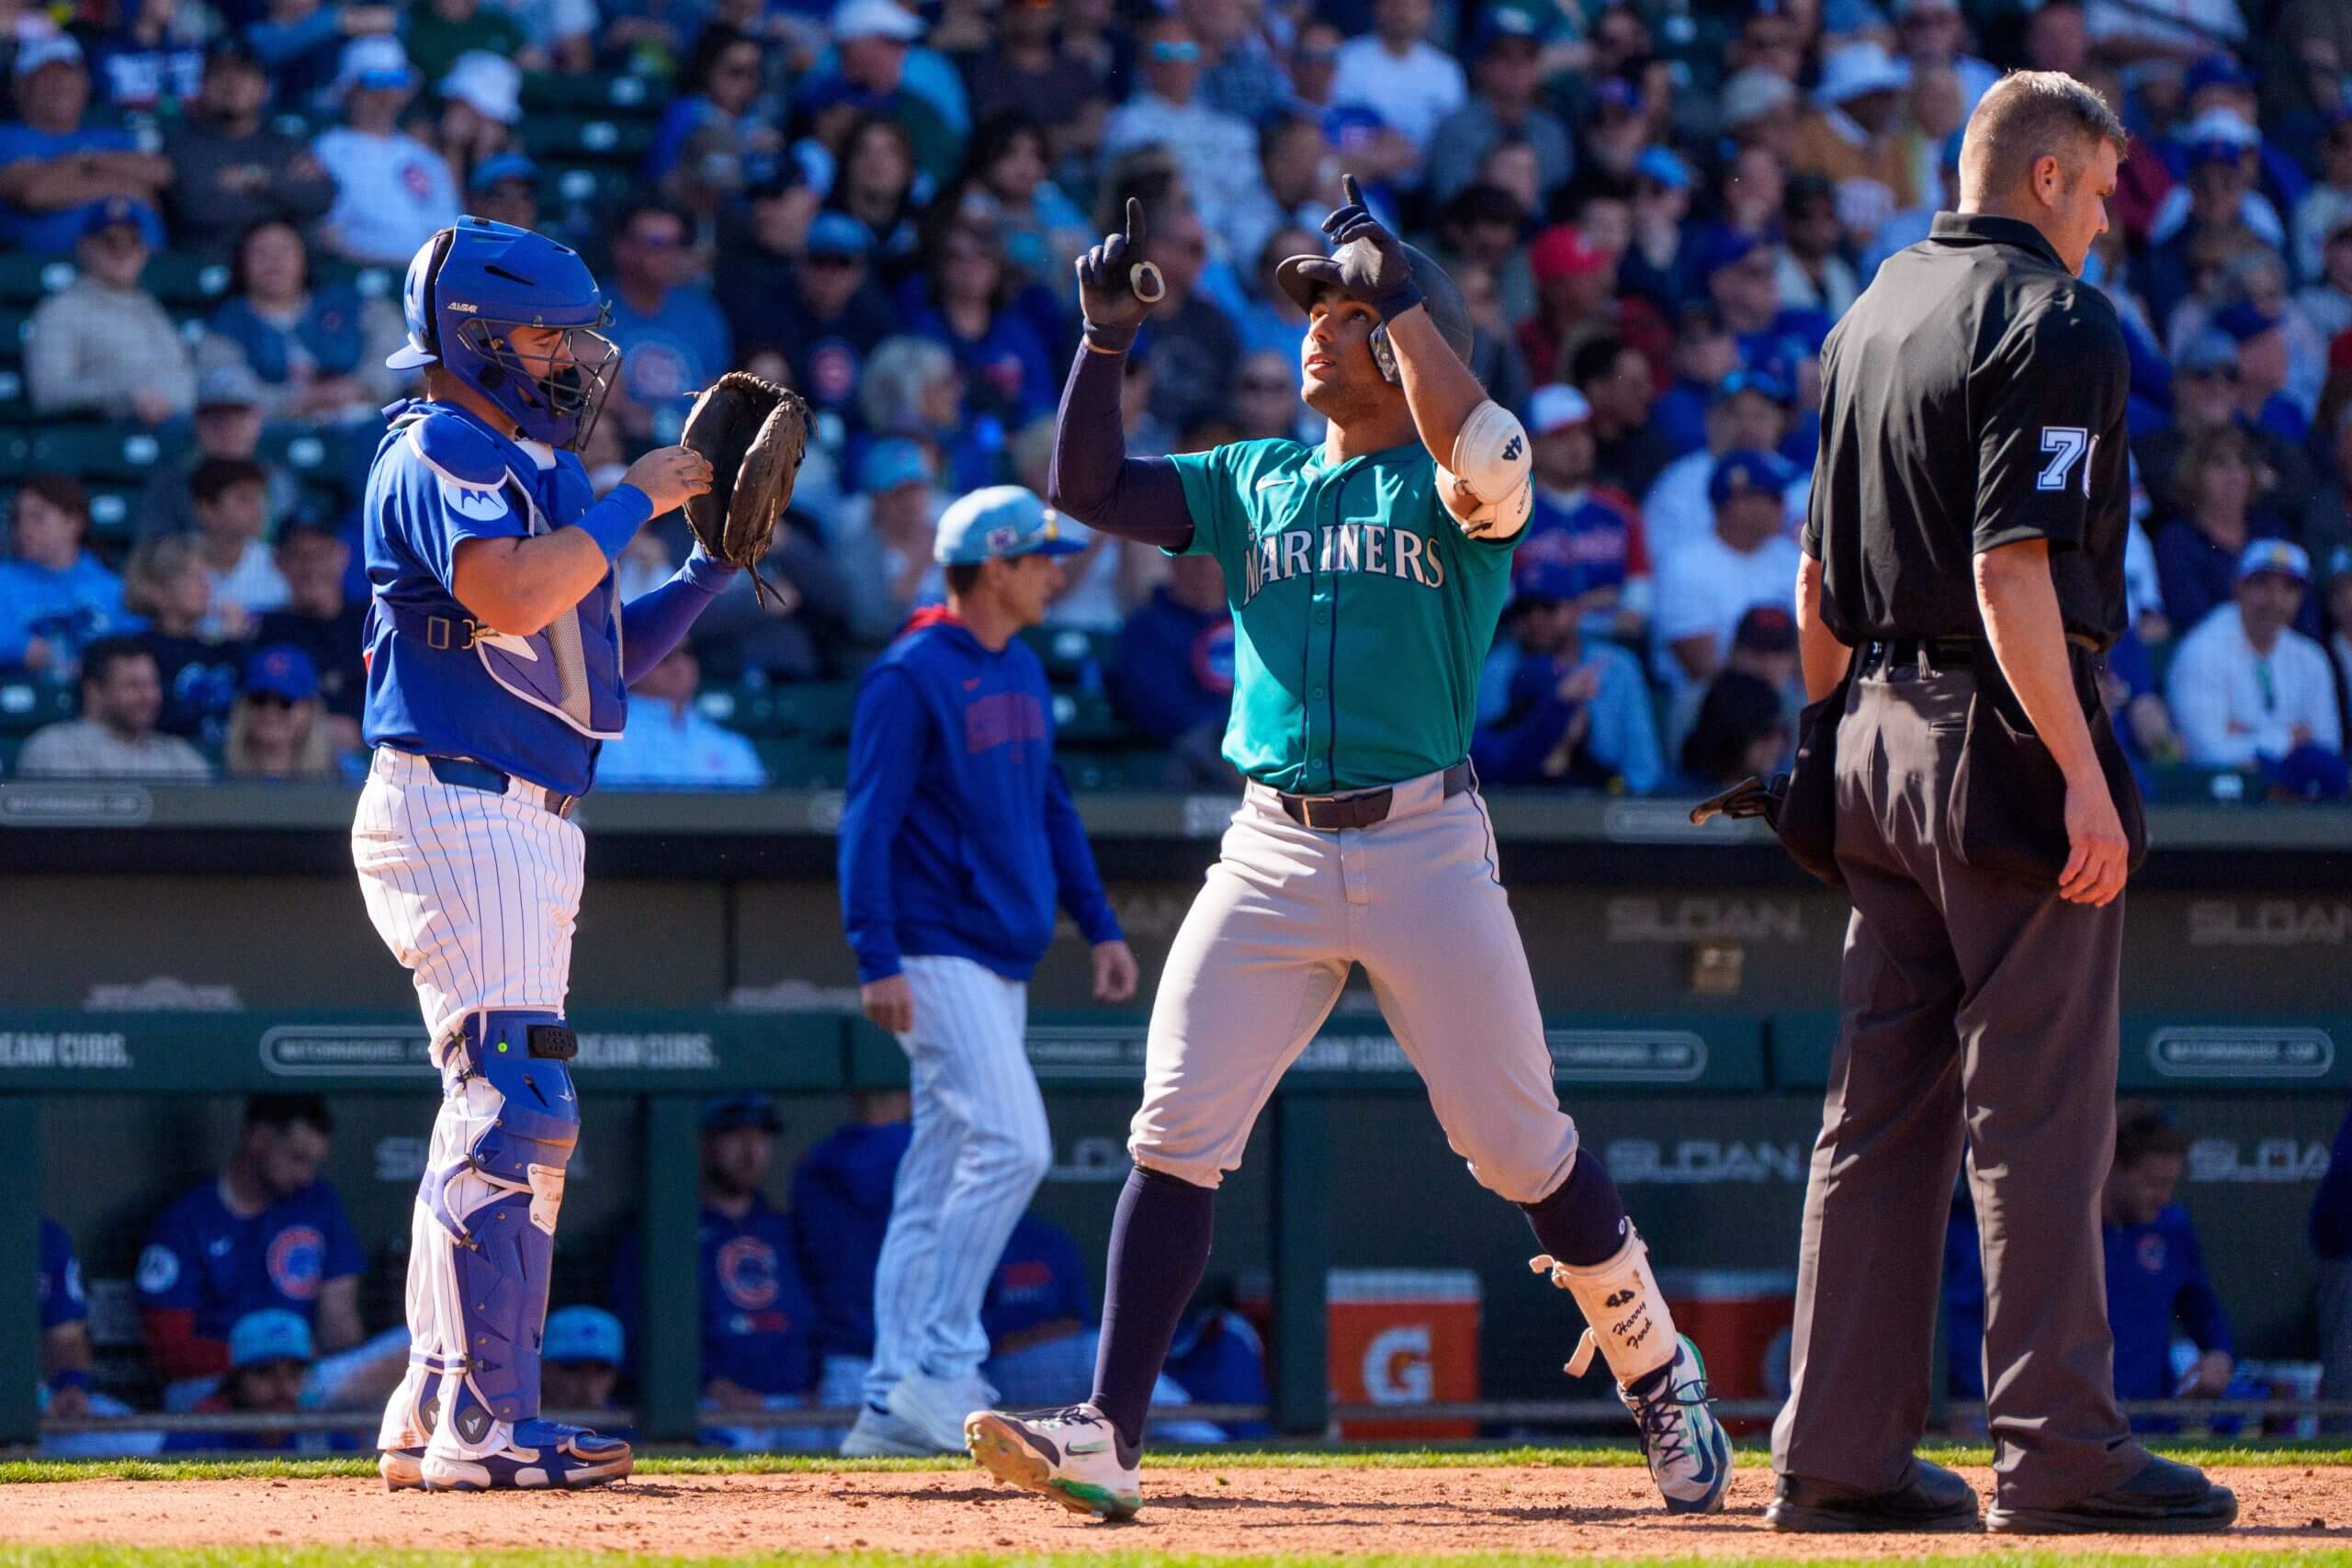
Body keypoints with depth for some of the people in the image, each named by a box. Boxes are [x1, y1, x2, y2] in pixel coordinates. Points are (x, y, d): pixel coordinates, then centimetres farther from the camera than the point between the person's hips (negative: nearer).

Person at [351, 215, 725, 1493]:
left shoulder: (527, 468, 21)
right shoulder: (439, 455, -9)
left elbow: (602, 653, 24)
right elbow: (505, 594, -26)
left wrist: (714, 562, 13)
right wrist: (634, 502, -16)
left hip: (530, 825, 10)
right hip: (453, 805, -10)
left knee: (503, 1116, 11)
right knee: (515, 1103, -16)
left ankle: (433, 1418, 15)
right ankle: (481, 1424, -17)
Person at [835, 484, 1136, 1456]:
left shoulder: (1021, 672, 15)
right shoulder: (910, 677, -11)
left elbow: (1052, 808, 23)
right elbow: (868, 822, -14)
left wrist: (1099, 926, 17)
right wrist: (878, 961, -21)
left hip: (1002, 960, 9)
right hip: (938, 956, -9)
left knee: (943, 1177, 7)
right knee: (1011, 1145, -18)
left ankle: (894, 1403, 8)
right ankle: (938, 1369, -15)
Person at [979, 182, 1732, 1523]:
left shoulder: (1447, 487, 1)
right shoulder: (1254, 481, 16)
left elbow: (1485, 457, -23)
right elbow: (1089, 487, 10)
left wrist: (1401, 290, -14)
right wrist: (1109, 338, -2)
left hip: (1426, 847, -4)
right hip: (1272, 855, 4)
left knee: (1519, 1147, 3)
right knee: (1176, 1138, -8)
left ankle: (1659, 1374, 24)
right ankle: (1108, 1435, -10)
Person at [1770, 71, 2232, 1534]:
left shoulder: (1871, 316, 15)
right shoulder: (2053, 319, -11)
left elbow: (1817, 575, 18)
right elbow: (2011, 567, -20)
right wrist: (2080, 774, -21)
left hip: (1881, 741, 8)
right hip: (2006, 734, -8)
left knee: (1879, 1109, 9)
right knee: (2038, 1109, -6)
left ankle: (1839, 1452, 9)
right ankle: (2061, 1452, -5)